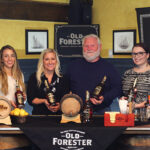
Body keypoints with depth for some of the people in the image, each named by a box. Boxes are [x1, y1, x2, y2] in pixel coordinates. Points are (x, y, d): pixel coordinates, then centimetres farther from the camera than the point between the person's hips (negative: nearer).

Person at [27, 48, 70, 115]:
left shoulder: (62, 79, 13)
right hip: (39, 114, -1)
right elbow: (30, 99, 4)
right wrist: (43, 101, -12)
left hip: (57, 114, 2)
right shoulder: (34, 77, 8)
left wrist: (59, 106, -12)